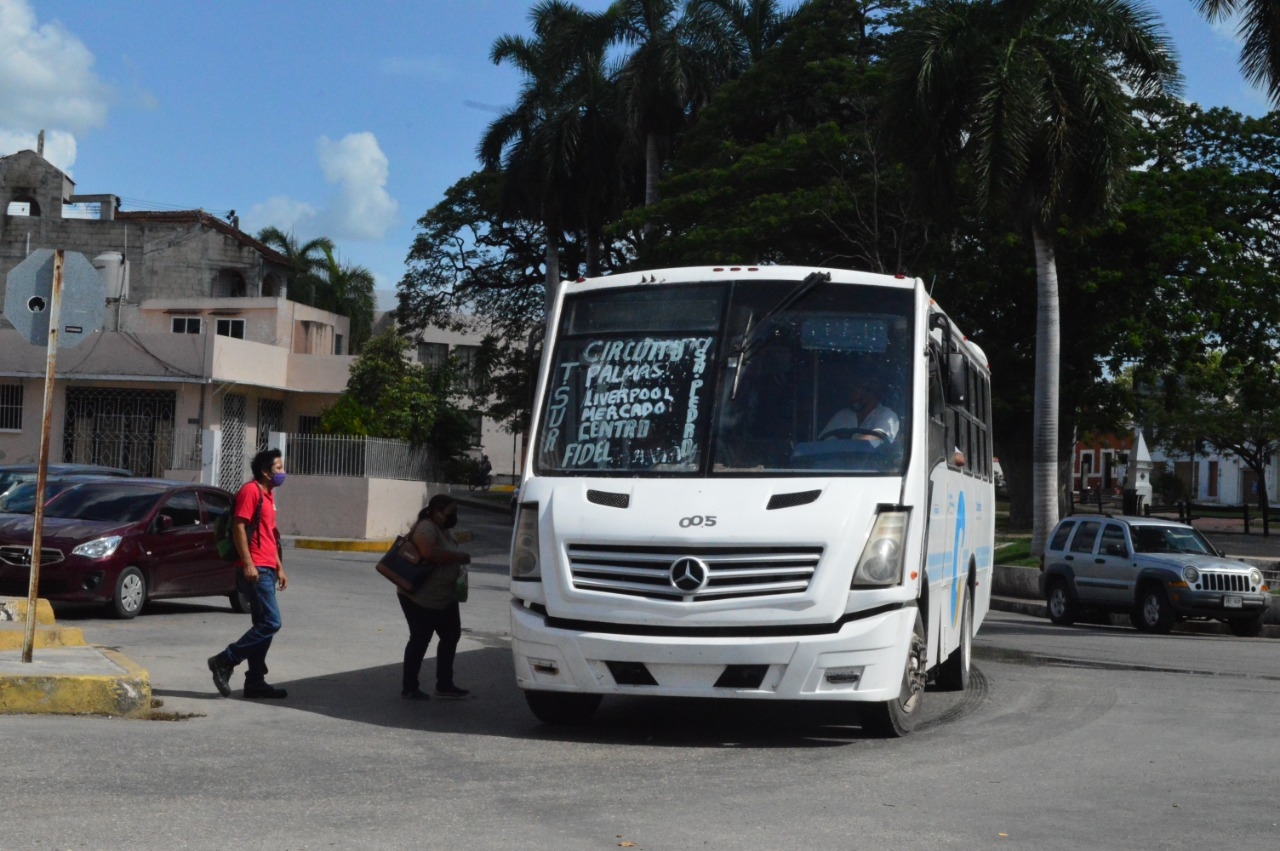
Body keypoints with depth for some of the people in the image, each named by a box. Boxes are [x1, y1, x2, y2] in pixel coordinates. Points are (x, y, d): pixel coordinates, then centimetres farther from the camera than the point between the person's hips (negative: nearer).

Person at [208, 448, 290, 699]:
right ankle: (224, 661, -6)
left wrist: (279, 568, 22)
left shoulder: (268, 495, 21)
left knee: (264, 624, 9)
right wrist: (248, 564, -22)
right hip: (255, 570, -10)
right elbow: (239, 526, -16)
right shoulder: (251, 491, -8)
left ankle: (255, 681, 12)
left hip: (266, 570, 10)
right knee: (270, 622, -13)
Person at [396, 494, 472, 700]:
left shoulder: (444, 530, 11)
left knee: (451, 636, 11)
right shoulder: (426, 528, -19)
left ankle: (444, 685, 21)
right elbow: (429, 552, -36)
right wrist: (458, 556, -26)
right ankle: (408, 688, 12)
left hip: (445, 597, 10)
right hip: (420, 597, -10)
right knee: (420, 639, 0)